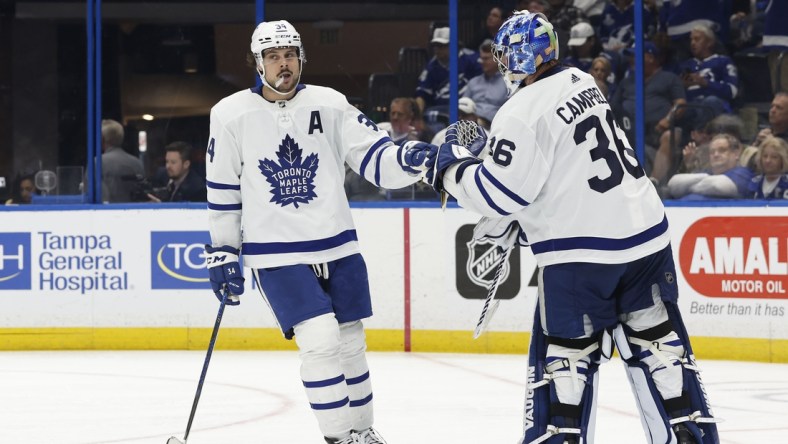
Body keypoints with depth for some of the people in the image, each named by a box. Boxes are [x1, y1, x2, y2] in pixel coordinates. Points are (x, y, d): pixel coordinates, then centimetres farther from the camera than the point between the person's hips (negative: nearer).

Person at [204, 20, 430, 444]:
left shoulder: (330, 105, 0)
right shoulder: (231, 116, -3)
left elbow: (376, 158, -4)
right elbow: (222, 191, 5)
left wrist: (408, 158, -25)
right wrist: (222, 254, 6)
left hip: (337, 247, 3)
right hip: (277, 256, -3)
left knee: (350, 343, 10)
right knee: (320, 341, -16)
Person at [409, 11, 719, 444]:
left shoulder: (521, 113, -13)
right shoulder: (582, 82, 11)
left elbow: (501, 194, -13)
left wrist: (451, 168, 2)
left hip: (582, 251, -7)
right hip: (645, 231, 7)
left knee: (562, 353, 3)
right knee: (656, 340, 12)